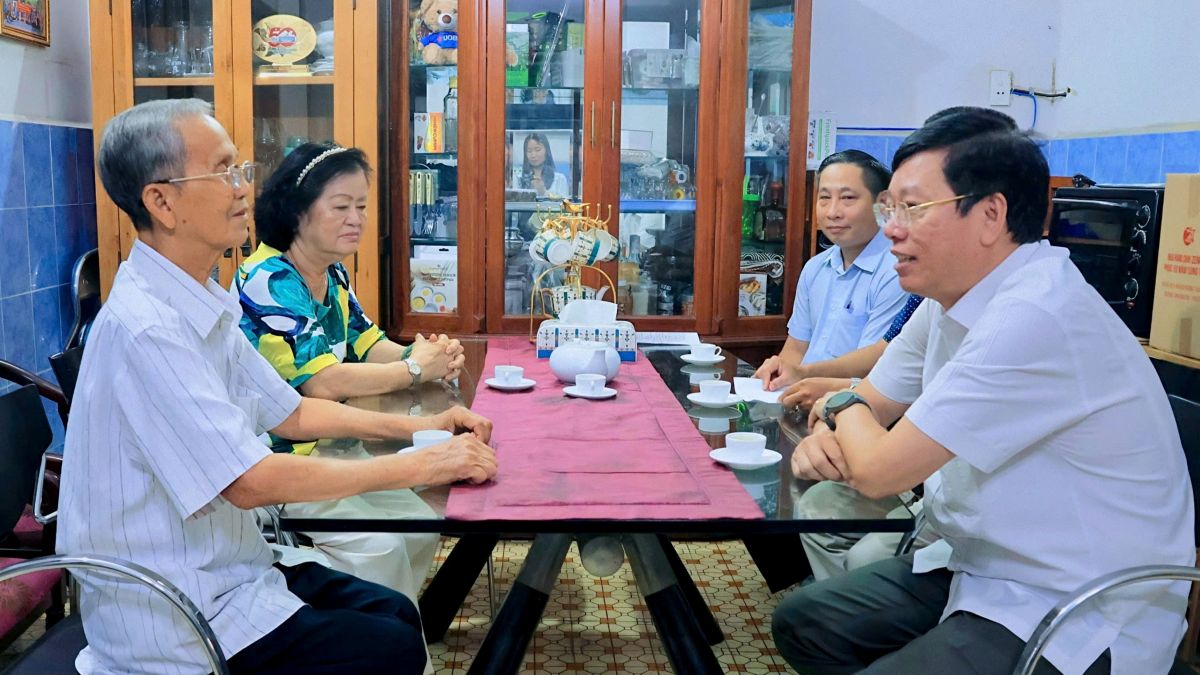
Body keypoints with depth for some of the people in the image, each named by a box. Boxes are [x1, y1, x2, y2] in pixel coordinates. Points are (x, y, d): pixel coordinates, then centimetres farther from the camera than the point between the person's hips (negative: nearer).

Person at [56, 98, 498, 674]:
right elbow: (251, 481, -27)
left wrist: (415, 427, 2)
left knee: (396, 612, 8)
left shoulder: (202, 304, 5)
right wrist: (420, 466, -21)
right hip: (170, 621, -8)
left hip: (223, 569, 9)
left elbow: (289, 414, 12)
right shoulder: (144, 328, -26)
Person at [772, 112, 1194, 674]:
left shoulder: (1035, 318, -29)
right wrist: (824, 436, -11)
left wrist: (841, 408, -4)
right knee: (799, 624, 10)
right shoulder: (950, 299, 2)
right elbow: (869, 404, 13)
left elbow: (877, 470, -27)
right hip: (981, 567, 9)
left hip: (1079, 625, -9)